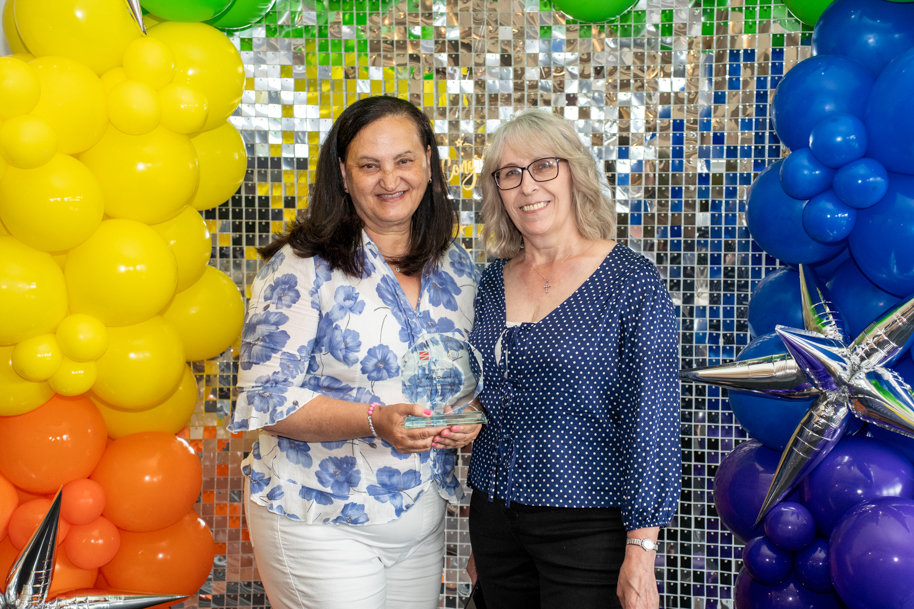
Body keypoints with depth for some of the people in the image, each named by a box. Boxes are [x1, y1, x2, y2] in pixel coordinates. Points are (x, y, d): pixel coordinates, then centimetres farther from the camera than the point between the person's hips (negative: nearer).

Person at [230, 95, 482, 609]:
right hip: (320, 523, -5)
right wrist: (375, 421, -28)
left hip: (423, 521, 6)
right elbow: (266, 398, -16)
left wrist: (470, 417, -7)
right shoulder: (302, 268, -12)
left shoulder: (459, 270, 6)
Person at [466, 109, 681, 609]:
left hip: (588, 529, -5)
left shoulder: (631, 282, -10)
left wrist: (640, 551, -16)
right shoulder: (493, 281, 6)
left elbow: (651, 422, -12)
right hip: (495, 520, 5)